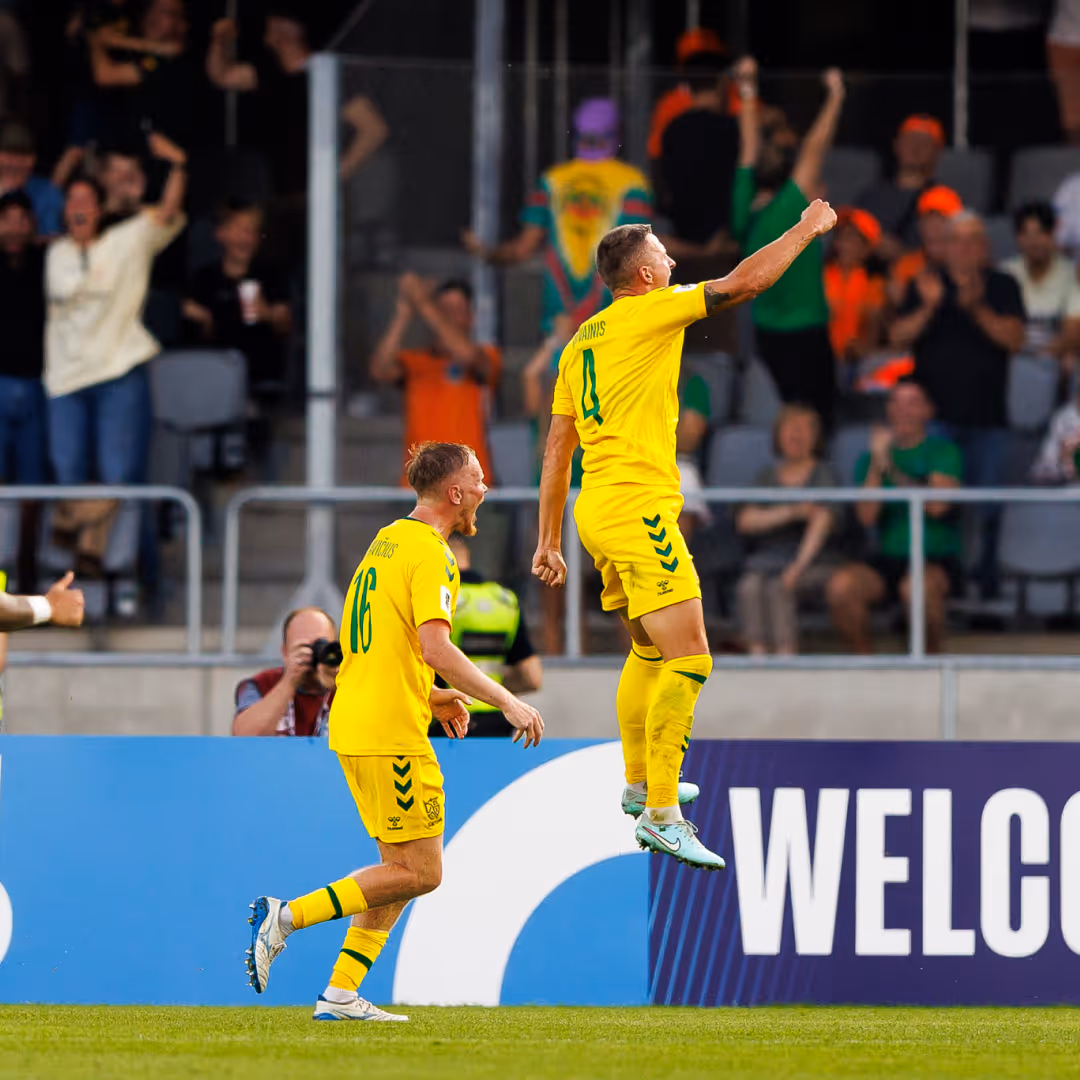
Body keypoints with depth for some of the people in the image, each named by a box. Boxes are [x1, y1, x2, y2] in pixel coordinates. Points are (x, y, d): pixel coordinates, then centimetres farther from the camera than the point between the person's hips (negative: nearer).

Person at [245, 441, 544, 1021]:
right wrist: (506, 702, -19)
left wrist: (432, 697, 23)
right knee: (420, 873, -5)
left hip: (353, 725, 10)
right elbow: (435, 647, -24)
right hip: (391, 734, -10)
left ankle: (340, 994, 9)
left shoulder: (386, 541, 17)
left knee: (402, 869, 13)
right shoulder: (431, 553, -12)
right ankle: (286, 916, -9)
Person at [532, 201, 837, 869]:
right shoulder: (648, 314, -6)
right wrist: (806, 231, 5)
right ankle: (660, 814, -20)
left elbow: (557, 450, 19)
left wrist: (549, 541, 22)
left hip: (596, 512, 9)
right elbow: (743, 283, -9)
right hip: (638, 508, -9)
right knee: (688, 660, -14)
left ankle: (639, 785, 38)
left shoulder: (582, 342, 18)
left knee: (651, 652, 26)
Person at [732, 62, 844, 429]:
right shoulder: (789, 210, -22)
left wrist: (748, 89, 12)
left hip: (767, 331, 8)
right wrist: (835, 97, -13)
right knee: (817, 418, -4)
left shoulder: (745, 209, -5)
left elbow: (749, 148, 5)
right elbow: (815, 149, -19)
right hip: (805, 331, -8)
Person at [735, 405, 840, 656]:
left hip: (814, 561, -3)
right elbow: (745, 521, 1)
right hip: (768, 558, 3)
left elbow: (822, 521, -10)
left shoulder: (823, 473, 5)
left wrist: (800, 565, -25)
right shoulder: (767, 476, 15)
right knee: (749, 587, -30)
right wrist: (792, 513, -12)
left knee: (778, 588, -33)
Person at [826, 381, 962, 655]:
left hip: (937, 560, -3)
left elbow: (937, 506, -11)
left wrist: (892, 471, -12)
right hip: (888, 558, 3)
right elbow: (867, 517, 0)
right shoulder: (869, 458, 14)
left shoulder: (943, 452, 5)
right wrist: (877, 465, -11)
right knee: (840, 585, -28)